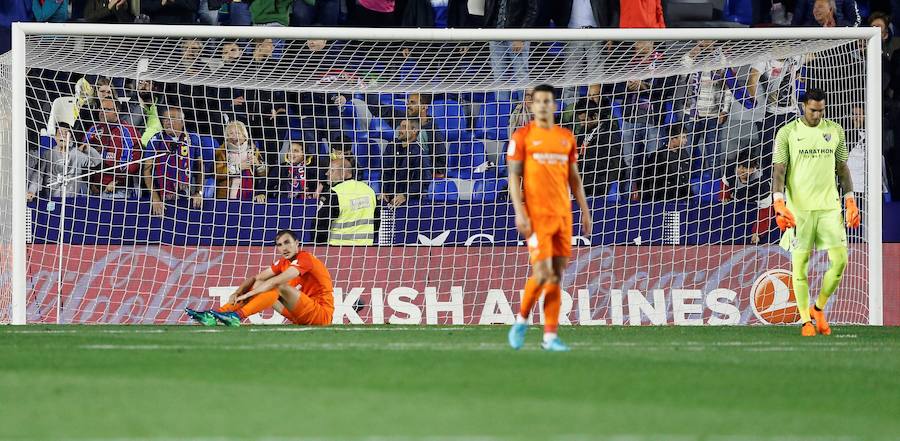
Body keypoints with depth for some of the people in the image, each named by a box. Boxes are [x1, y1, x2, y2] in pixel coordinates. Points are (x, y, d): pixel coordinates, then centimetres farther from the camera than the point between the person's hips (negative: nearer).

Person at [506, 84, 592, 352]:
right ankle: (522, 320, 11)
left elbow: (574, 178, 18)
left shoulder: (567, 138, 13)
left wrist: (585, 211, 14)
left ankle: (550, 335, 6)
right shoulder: (522, 137, 0)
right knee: (543, 273, -13)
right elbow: (514, 176, -3)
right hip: (536, 216, -5)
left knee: (557, 276, 3)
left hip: (562, 214, 5)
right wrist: (520, 212, -12)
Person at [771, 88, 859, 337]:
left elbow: (842, 168, 17)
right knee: (800, 263, -2)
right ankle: (805, 320, 7)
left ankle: (818, 308, 15)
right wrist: (779, 204, -15)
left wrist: (850, 201, 10)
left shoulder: (835, 131, 10)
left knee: (840, 260, -5)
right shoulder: (788, 133, 0)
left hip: (829, 205, 3)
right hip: (798, 208, -3)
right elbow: (779, 170, -3)